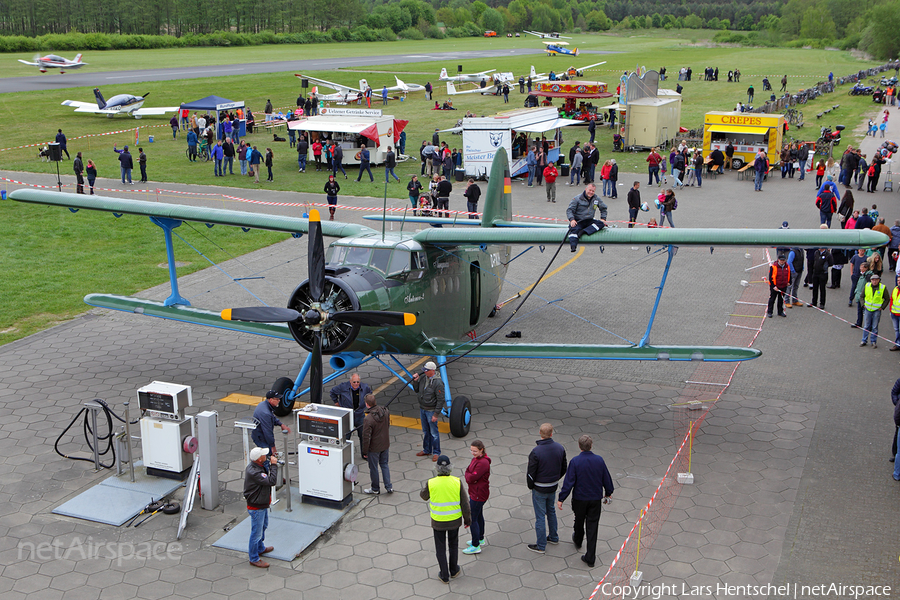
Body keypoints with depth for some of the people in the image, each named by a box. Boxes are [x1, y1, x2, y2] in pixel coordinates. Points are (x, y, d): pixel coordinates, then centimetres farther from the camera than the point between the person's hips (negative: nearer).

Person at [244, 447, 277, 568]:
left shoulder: (257, 466, -2)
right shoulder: (253, 472, -34)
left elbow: (266, 479, 9)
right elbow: (271, 481, -36)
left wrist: (269, 464, -2)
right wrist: (273, 465, -29)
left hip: (262, 504, 11)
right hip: (256, 507, -11)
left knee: (263, 526, 29)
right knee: (256, 532, 5)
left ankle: (260, 549, 50)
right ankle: (254, 559, 20)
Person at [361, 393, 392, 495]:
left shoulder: (368, 419, -30)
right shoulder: (385, 411, -10)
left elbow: (366, 437, -23)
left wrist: (364, 452, -10)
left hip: (374, 447, -6)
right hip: (385, 444, 6)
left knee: (373, 468, 14)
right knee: (384, 464, 23)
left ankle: (375, 489, 30)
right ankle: (389, 487, 24)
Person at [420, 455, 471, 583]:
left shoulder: (431, 483, -19)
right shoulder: (457, 482, -16)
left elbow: (424, 496, 3)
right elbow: (465, 503, -9)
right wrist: (467, 519, 6)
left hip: (438, 521, -1)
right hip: (454, 520, 2)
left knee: (440, 547, 15)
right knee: (453, 544, 24)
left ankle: (444, 576, 23)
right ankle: (454, 570, 38)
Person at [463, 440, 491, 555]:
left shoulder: (483, 463, -27)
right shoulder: (476, 458, 4)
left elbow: (471, 478, -25)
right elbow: (468, 470, 10)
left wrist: (468, 475, -8)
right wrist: (469, 476, -5)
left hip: (478, 494, -10)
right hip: (475, 492, 10)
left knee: (472, 519, -3)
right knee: (478, 515, 24)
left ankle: (476, 546, 7)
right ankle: (480, 539, 41)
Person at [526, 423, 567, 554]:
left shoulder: (536, 451, -25)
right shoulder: (560, 448, -9)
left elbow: (531, 473, -17)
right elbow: (564, 468, 4)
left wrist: (530, 486, 1)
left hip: (539, 489, -5)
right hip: (553, 487, 5)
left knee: (540, 516, 6)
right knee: (551, 511, 26)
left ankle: (541, 546, 15)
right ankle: (553, 537, 40)